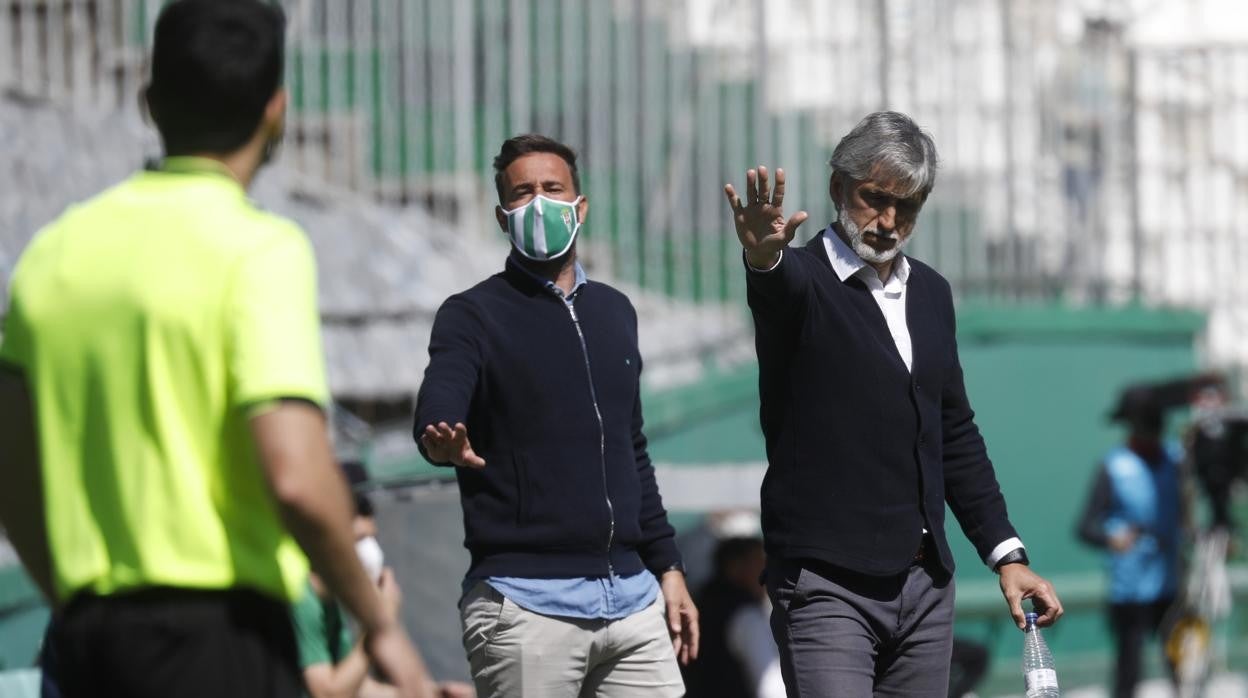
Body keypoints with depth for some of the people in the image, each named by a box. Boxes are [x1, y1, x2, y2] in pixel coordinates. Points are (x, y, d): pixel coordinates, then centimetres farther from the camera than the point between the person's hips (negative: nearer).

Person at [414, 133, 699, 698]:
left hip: (631, 595, 6)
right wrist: (445, 444, -42)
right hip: (523, 603, -5)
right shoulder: (474, 314, 0)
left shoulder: (613, 312, 18)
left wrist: (666, 566, 20)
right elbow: (435, 415, -18)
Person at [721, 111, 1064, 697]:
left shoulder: (930, 292, 15)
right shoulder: (799, 280, -5)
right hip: (827, 586, -7)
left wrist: (1006, 554, 14)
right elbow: (781, 287, -31)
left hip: (924, 583, 7)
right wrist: (763, 258, -55)